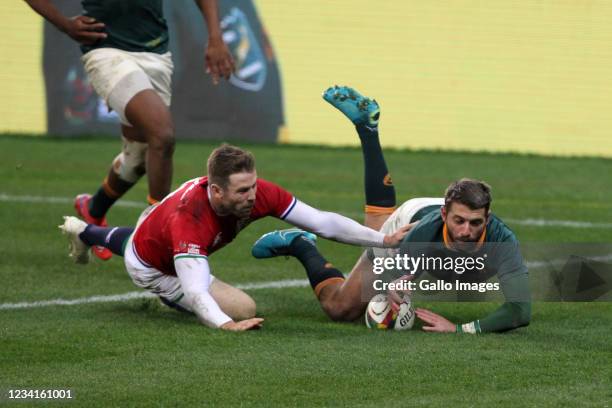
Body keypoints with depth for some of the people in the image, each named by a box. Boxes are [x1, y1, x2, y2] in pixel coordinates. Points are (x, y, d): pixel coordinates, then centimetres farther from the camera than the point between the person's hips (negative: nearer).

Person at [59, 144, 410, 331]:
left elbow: (322, 222, -31)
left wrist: (384, 240, -35)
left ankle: (85, 232, 71)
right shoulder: (188, 218, -50)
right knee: (245, 308, -18)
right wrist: (227, 324, -77)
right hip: (152, 268, -6)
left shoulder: (257, 193, -35)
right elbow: (196, 292, -59)